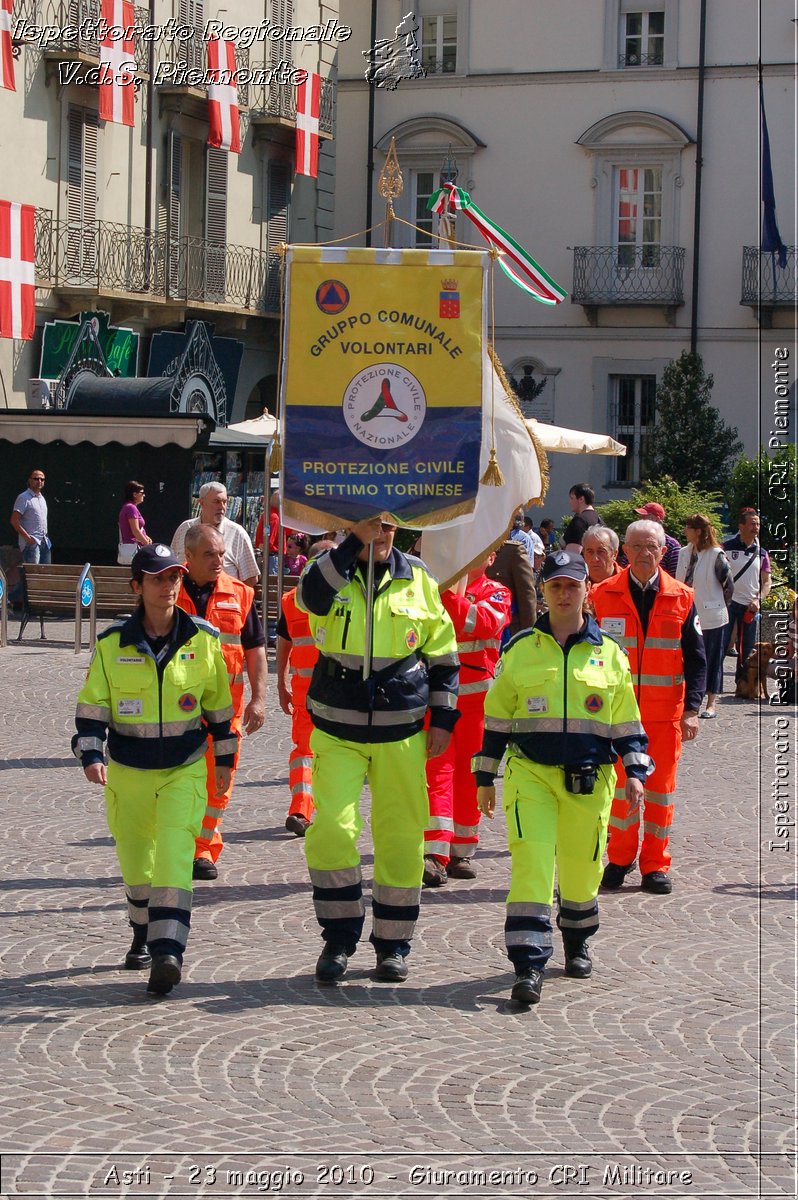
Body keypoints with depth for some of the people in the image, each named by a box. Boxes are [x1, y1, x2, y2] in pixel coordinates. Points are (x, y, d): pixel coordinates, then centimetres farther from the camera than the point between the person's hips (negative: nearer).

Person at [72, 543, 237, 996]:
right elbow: (92, 707, 0)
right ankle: (144, 937, 36)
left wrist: (225, 757, 16)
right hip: (128, 771, 2)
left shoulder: (204, 640, -3)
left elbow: (219, 704, 10)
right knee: (135, 861, 13)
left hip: (186, 770, -2)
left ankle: (168, 950, -25)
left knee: (174, 854, -18)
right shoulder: (112, 644, -5)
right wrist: (91, 755, -14)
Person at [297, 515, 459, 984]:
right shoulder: (331, 569, 1)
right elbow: (313, 594, -25)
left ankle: (394, 945, 18)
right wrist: (355, 543, -27)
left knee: (401, 836, 4)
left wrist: (442, 717, 6)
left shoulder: (417, 579, 6)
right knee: (332, 827, -15)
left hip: (401, 733, 2)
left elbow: (443, 653, 12)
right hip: (337, 731, -1)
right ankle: (339, 938, 0)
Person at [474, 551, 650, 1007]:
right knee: (531, 863, -15)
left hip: (590, 778, 1)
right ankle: (529, 966, -17)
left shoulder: (609, 654, 6)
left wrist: (635, 772, 2)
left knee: (583, 868, 11)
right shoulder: (520, 650, 5)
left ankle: (578, 944, 38)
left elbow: (627, 722, 12)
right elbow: (497, 717, 10)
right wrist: (486, 778, 10)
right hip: (530, 772, -1)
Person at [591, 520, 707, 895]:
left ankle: (655, 864, 13)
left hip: (665, 713, 1)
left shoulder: (681, 599, 3)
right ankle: (620, 858, 17)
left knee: (660, 788, 4)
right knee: (620, 786, 2)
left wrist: (692, 709, -5)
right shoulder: (602, 596, 1)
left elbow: (696, 659, 4)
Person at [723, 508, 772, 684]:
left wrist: (758, 599, -6)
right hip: (727, 603, -4)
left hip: (750, 606, 4)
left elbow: (766, 581, 11)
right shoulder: (727, 548, -2)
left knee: (747, 648, 7)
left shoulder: (761, 553, 9)